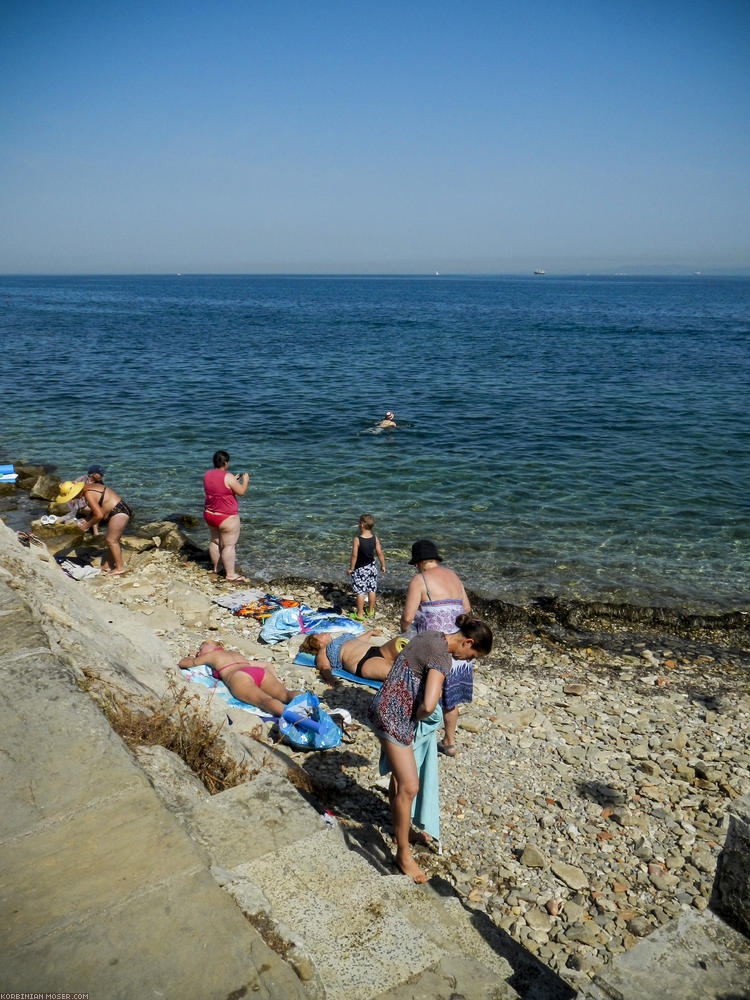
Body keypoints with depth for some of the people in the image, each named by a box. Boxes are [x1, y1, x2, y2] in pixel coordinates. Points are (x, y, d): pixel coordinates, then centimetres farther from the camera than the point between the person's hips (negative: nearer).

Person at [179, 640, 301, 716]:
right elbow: (267, 665, 38)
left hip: (239, 677, -5)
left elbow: (183, 663, 44)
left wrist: (192, 656, 65)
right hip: (261, 672, 5)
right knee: (285, 694, -20)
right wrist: (279, 684, 27)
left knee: (264, 700, -32)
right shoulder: (236, 653, 43)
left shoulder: (212, 654, 30)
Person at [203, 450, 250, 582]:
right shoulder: (228, 477, -21)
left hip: (209, 515, 8)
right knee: (229, 545, -2)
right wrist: (245, 481, 2)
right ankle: (230, 575, 1)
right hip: (227, 518, -8)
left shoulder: (207, 475, 3)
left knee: (215, 541, 22)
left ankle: (215, 568, 35)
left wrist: (234, 481, 19)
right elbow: (241, 492, -15)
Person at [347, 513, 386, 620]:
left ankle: (359, 614, 13)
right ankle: (371, 611, 30)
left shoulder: (357, 539, -21)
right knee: (372, 590, 16)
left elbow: (354, 555, -19)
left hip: (360, 569, -4)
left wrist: (351, 568, -8)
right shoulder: (375, 538, -9)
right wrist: (383, 565, 10)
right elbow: (380, 553, -3)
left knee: (360, 592, 5)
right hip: (372, 567, 5)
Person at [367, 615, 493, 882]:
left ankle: (397, 821, 45)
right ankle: (403, 853, 10)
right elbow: (429, 705, -31)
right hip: (394, 717, -10)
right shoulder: (441, 657, -23)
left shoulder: (432, 637, 5)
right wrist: (418, 716, -10)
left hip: (387, 708, 10)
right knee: (409, 787, -3)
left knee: (400, 773, 25)